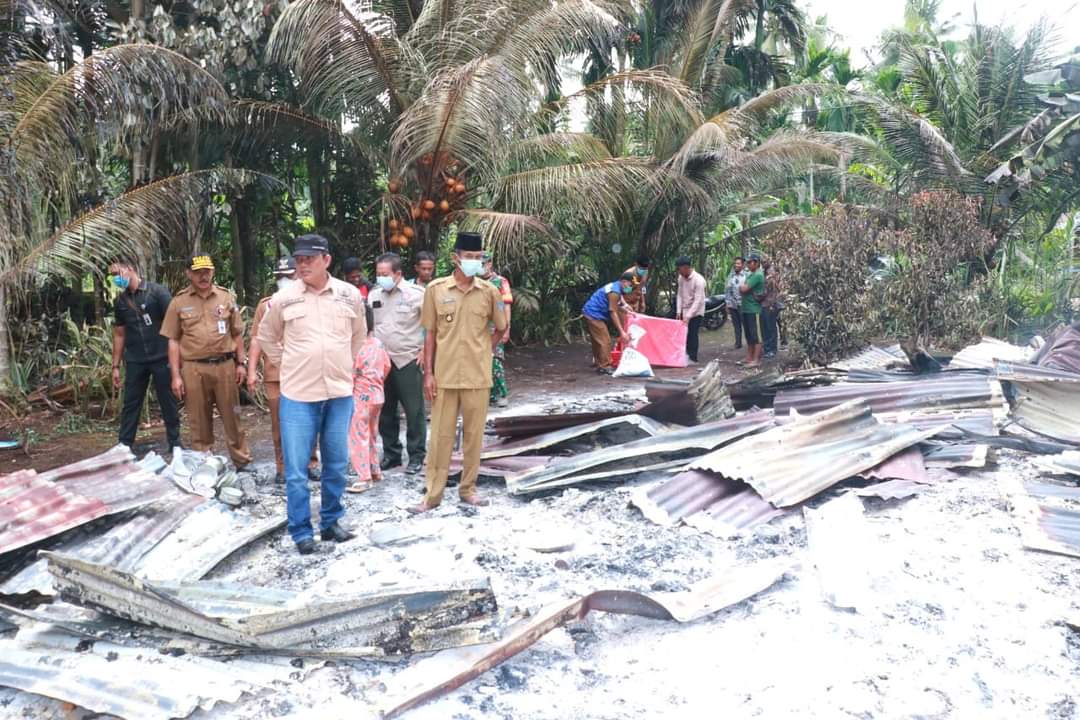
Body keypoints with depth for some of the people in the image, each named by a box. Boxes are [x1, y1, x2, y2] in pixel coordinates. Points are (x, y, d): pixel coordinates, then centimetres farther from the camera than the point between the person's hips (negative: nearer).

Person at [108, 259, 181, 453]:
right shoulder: (120, 301, 10)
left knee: (168, 404, 5)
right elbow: (119, 334, 15)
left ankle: (175, 445, 16)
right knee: (130, 404, 7)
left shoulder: (157, 292, -6)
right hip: (134, 361, 4)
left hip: (161, 358, -4)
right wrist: (115, 366, 12)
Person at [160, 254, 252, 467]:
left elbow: (237, 334, 11)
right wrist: (176, 375, -2)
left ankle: (242, 461, 16)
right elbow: (173, 341, 2)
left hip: (225, 365, 1)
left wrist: (241, 363, 5)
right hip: (193, 369, -1)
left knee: (232, 417, 7)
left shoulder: (226, 297, 6)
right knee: (199, 422, 8)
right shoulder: (179, 302, 2)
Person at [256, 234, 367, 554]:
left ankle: (331, 522, 27)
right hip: (297, 395, -2)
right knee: (296, 468, 0)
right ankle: (301, 532, 13)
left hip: (340, 392, 2)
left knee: (337, 464, 11)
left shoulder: (351, 295, 1)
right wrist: (287, 365, 8)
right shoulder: (283, 299, -3)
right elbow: (266, 338, 14)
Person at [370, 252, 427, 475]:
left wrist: (426, 350, -8)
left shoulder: (416, 294, -9)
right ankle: (391, 454, 25)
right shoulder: (374, 295, 7)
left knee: (414, 411, 1)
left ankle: (416, 456, 11)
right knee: (385, 411, 12)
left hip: (409, 360, -5)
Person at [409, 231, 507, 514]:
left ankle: (468, 488, 23)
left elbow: (500, 329, 13)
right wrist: (428, 372, -2)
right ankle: (433, 494, 14)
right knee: (441, 434, 5)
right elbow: (430, 333, 2)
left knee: (474, 434, 9)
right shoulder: (435, 289, -2)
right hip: (444, 374, -1)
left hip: (477, 375, 1)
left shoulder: (489, 291, 0)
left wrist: (483, 353, 4)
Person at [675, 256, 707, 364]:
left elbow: (698, 301, -24)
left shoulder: (698, 280, -22)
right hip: (684, 311, 6)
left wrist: (688, 316, -27)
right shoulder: (681, 278, -1)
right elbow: (679, 294, 5)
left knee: (692, 335, -6)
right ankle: (684, 356, 16)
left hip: (696, 312, -6)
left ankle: (692, 358, 3)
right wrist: (679, 311, -3)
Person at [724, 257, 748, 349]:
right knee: (736, 325, 10)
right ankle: (738, 343, 17)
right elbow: (726, 290, 13)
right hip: (732, 304, 4)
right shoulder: (730, 276, 11)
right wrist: (727, 303, 8)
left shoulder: (746, 276, -2)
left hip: (742, 304, -4)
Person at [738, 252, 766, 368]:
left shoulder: (758, 275, -14)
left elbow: (744, 289, -19)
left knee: (756, 336, -5)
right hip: (746, 309, 10)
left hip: (754, 309, -10)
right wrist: (743, 287, -6)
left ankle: (756, 359, -3)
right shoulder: (750, 274, 17)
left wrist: (742, 287, 1)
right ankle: (749, 358, 20)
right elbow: (742, 289, 14)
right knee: (749, 336, 14)